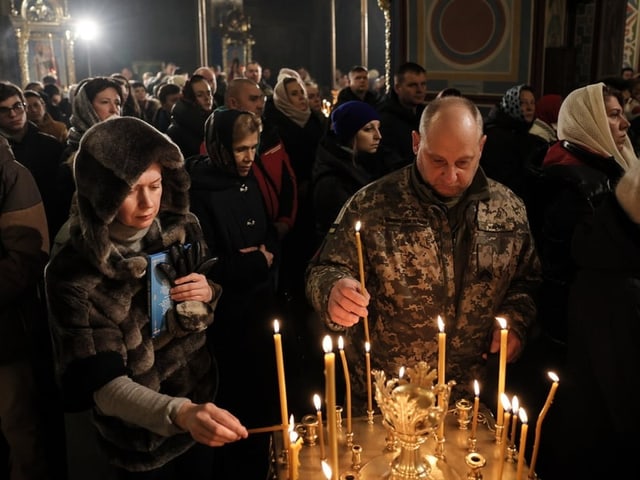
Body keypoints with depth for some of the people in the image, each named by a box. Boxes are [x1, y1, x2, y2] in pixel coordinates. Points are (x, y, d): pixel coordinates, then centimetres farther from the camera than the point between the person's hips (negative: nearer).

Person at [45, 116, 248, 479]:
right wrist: (178, 413, -45)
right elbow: (103, 385, -28)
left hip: (202, 408, 4)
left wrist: (209, 294, -17)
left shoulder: (183, 228, -11)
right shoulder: (73, 272, -24)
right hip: (140, 443, -4)